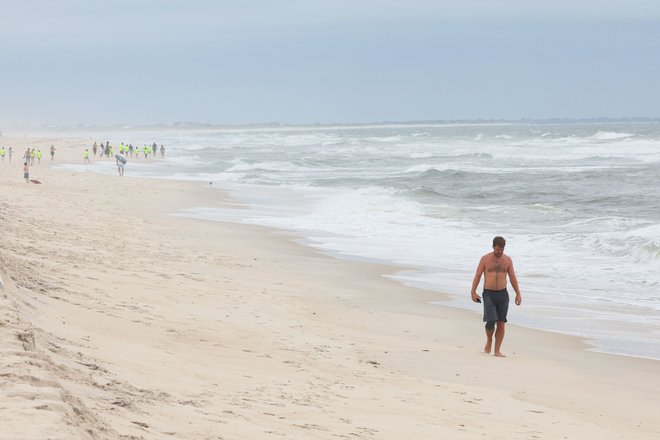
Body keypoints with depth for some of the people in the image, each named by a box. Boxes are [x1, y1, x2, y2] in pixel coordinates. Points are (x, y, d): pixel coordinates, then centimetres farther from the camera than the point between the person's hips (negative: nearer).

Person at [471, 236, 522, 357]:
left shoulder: (507, 259, 5)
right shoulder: (485, 259, -1)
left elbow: (512, 277, 9)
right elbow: (477, 276, 1)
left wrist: (518, 294, 4)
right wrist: (473, 292, -6)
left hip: (502, 294, 3)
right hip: (489, 294, -3)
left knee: (501, 324, 0)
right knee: (490, 321, -15)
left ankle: (497, 350, 8)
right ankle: (489, 340, 15)